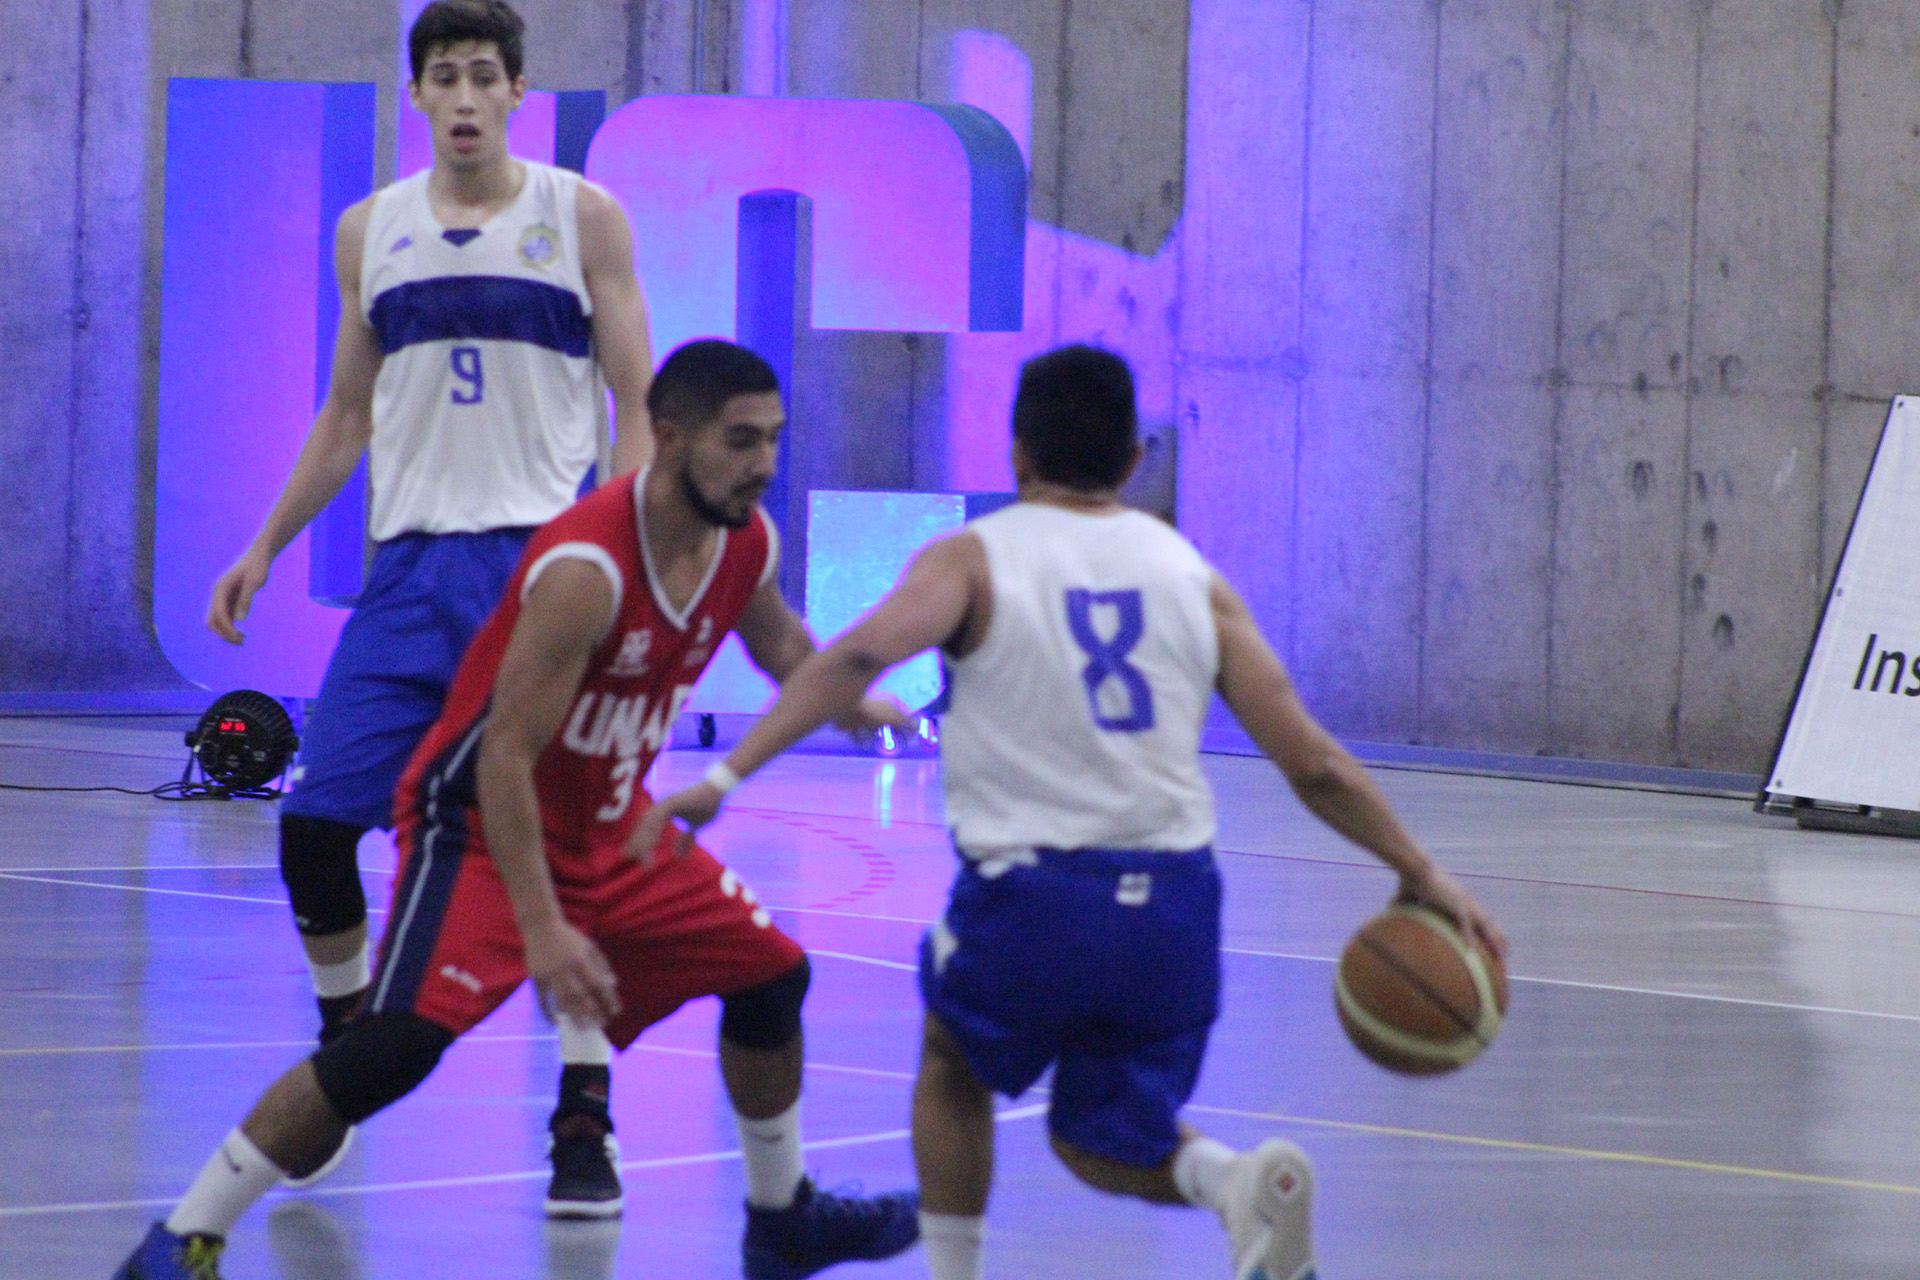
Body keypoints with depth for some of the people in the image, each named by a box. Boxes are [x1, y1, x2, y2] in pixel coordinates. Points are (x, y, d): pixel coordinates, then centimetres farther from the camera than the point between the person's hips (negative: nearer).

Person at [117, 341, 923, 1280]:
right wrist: (540, 930, -33)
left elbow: (778, 642, 23)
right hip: (482, 824, -8)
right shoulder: (586, 568, -30)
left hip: (611, 827, 8)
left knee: (770, 975, 11)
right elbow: (506, 755, -30)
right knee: (396, 1043, -23)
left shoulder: (748, 544, -4)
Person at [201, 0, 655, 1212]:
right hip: (411, 564, 4)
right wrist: (264, 550, 17)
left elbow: (637, 407, 0)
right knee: (315, 821, -2)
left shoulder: (582, 216, 1)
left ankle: (584, 1117, -4)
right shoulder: (370, 233, 12)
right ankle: (345, 1045, 21)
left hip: (544, 558, -4)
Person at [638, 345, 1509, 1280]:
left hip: (1032, 895, -3)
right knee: (1098, 1138, 22)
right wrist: (1420, 872, 17)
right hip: (1173, 904, 3)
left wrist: (727, 775, -20)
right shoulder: (1190, 574, 10)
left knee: (953, 1067, 29)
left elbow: (860, 655, -17)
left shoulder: (975, 559, 2)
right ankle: (1237, 1181, -7)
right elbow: (1313, 764, 7)